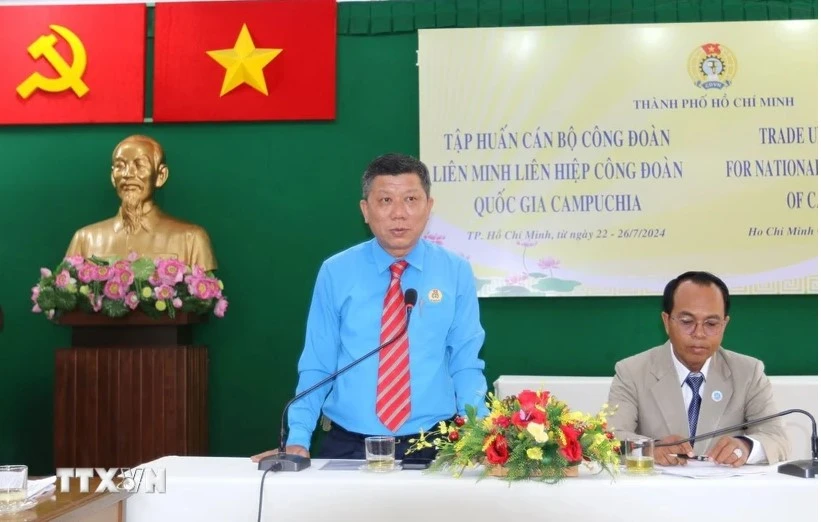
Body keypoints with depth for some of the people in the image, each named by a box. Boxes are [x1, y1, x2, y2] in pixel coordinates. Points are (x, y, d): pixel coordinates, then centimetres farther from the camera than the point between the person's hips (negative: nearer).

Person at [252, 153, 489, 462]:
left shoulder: (456, 272, 2)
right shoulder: (335, 273, 1)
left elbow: (465, 364, 3)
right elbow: (316, 367, 5)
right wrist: (297, 440, -6)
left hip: (431, 447, 1)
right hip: (347, 446, -1)